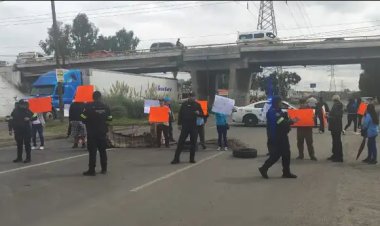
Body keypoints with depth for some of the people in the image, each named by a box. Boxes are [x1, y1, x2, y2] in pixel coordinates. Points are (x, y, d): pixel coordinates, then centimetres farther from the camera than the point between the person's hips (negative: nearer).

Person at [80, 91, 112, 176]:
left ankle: (91, 170, -3)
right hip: (102, 132, 4)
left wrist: (88, 122, 8)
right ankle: (104, 169, 19)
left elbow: (83, 118, -12)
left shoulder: (88, 106, -12)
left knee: (92, 151, -1)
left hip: (92, 132, -3)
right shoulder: (105, 107, 0)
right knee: (102, 150, 14)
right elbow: (110, 118, 6)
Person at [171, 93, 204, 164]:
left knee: (193, 142, 5)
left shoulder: (197, 105, 6)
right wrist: (179, 124, 0)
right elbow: (180, 114, 6)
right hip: (185, 125, -2)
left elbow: (202, 114, 10)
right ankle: (176, 158, -2)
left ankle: (192, 158, 16)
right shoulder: (184, 104, 3)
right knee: (181, 142, -4)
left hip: (194, 126, 2)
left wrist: (198, 113, -14)